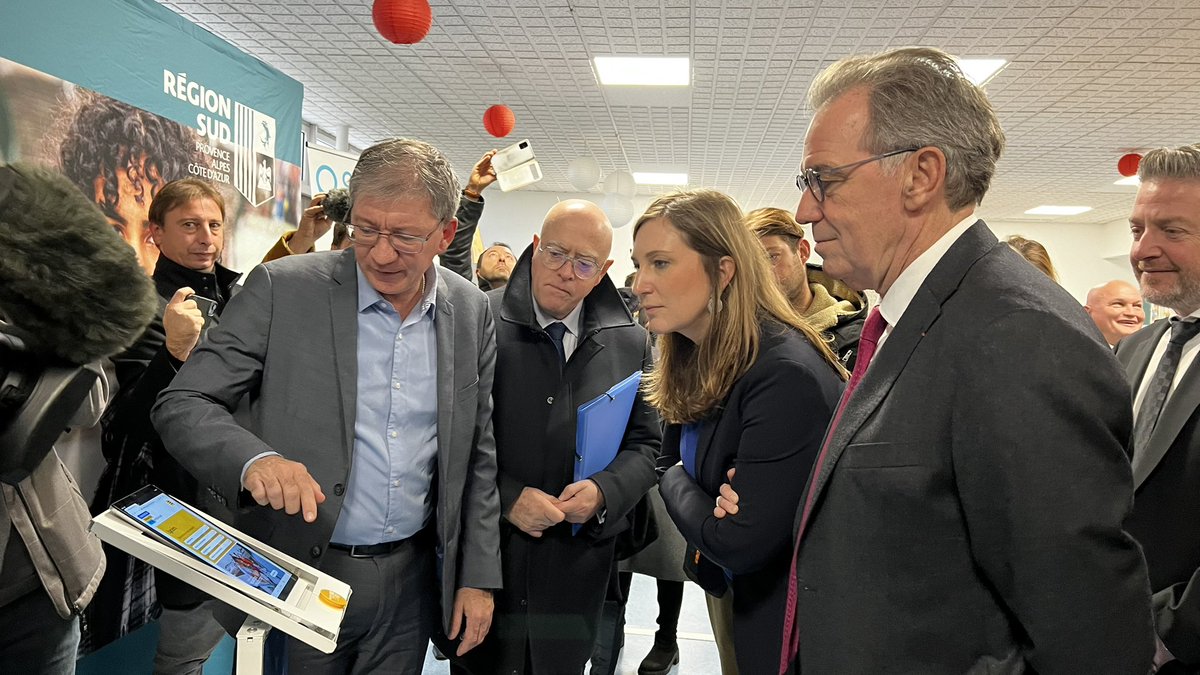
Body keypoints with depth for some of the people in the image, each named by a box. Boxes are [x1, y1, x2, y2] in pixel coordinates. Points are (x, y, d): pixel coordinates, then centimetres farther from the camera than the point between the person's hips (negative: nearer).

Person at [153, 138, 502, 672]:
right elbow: (181, 405, -10)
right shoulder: (281, 288, -11)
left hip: (410, 581, 3)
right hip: (297, 573, -2)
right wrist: (254, 460, -30)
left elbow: (477, 454, 5)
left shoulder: (472, 313, -1)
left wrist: (479, 577, 3)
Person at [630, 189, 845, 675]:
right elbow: (669, 463, 7)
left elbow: (740, 545, -29)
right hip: (732, 593, 7)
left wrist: (676, 482, -12)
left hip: (787, 618, -7)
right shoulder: (697, 361, -3)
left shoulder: (786, 375, -29)